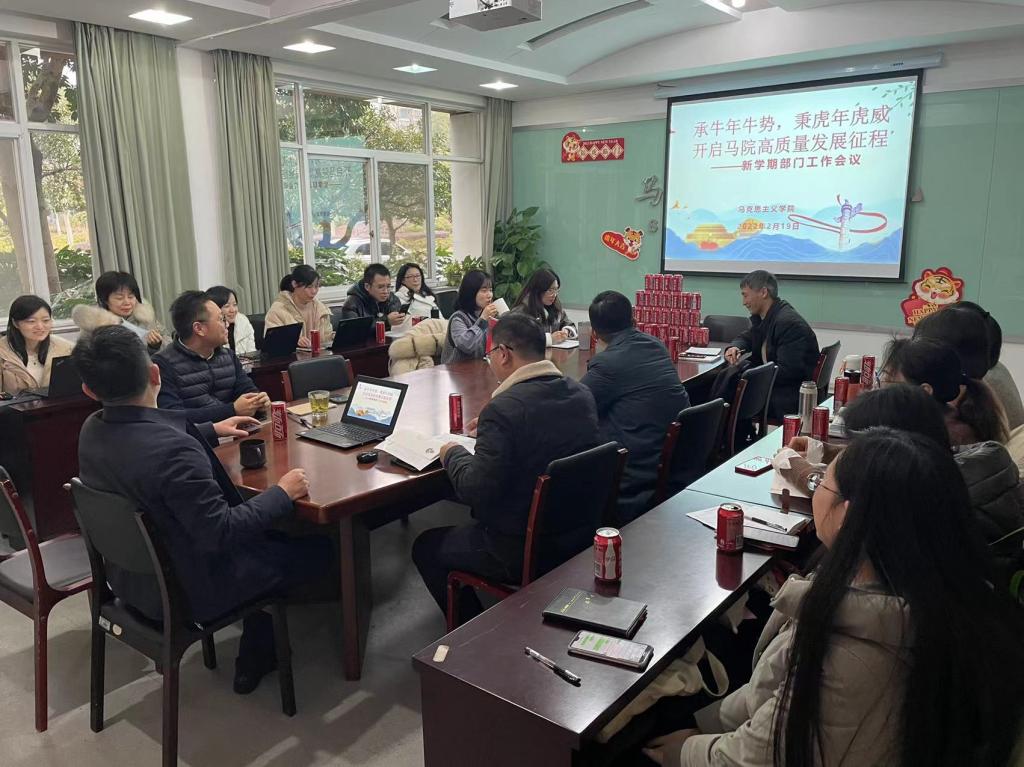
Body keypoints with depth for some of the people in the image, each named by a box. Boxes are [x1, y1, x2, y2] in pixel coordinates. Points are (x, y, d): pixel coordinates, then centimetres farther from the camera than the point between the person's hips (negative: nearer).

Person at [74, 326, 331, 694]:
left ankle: (257, 648, 34)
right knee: (317, 550, 8)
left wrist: (211, 431, 22)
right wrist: (282, 493, -18)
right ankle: (256, 659, 29)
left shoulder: (92, 429, -8)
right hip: (186, 590, -8)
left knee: (269, 537, 26)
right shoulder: (173, 450, -36)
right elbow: (221, 532, -31)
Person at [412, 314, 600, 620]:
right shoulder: (582, 394, -2)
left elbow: (475, 492, -22)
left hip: (527, 552, -7)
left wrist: (453, 454, -4)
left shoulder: (504, 408, -26)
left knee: (426, 547, 16)